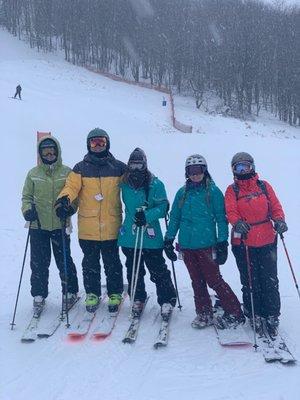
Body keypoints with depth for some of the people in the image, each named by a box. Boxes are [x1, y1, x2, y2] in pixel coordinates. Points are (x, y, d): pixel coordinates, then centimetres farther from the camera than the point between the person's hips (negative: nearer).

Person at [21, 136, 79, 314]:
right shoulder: (33, 174, 6)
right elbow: (27, 196, 12)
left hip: (60, 225, -1)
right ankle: (39, 296, 19)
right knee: (39, 263, 6)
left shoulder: (67, 172, 2)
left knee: (64, 261, 5)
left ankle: (70, 293, 22)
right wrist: (27, 210, -6)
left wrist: (70, 207, -13)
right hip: (38, 226, 2)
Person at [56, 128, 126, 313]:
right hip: (87, 227, 1)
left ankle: (115, 294, 22)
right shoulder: (81, 168, 4)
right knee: (90, 263, 11)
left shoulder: (119, 168, 5)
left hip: (111, 226, 0)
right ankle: (92, 294, 25)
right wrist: (64, 198, -25)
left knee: (112, 263, 8)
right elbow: (72, 186, -6)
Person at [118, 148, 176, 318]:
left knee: (158, 271, 1)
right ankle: (138, 299, 28)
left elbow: (163, 207, -9)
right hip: (130, 236, 4)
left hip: (151, 236, -4)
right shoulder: (125, 185, 6)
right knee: (134, 271, 13)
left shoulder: (156, 185, -6)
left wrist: (146, 216, -22)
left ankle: (167, 300, 13)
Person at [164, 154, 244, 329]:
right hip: (187, 244, 5)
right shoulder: (182, 193, 10)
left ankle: (235, 314, 8)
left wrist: (222, 242, -8)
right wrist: (169, 240, 11)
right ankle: (204, 314, 22)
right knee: (197, 281, 11)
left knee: (214, 280, -4)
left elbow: (221, 218, -3)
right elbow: (175, 218, 15)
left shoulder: (213, 191, -2)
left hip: (206, 244, -4)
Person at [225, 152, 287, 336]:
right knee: (250, 281, 7)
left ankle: (272, 316, 18)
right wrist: (237, 223, -30)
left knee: (270, 280, 5)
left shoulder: (264, 186, 9)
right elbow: (231, 212, -8)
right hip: (243, 243, -1)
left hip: (267, 241, 1)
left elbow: (275, 206, 6)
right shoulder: (232, 190, 4)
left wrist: (279, 220, -14)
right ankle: (254, 315, 21)